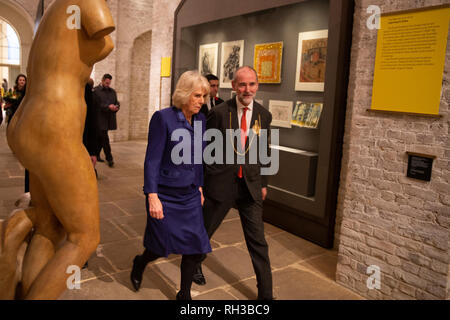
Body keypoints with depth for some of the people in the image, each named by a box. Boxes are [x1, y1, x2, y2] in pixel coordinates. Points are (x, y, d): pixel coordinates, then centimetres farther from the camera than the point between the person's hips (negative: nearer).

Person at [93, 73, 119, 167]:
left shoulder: (112, 91, 16)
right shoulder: (95, 91, -5)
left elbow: (116, 102, 19)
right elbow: (97, 104, -13)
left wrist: (116, 107, -5)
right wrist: (108, 106, -21)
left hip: (108, 120, 6)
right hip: (100, 119, -6)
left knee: (101, 138, 15)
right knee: (105, 139, -6)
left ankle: (96, 155, 27)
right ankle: (109, 158, -3)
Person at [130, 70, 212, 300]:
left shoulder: (200, 120, 4)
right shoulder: (163, 118, -14)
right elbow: (152, 160, -15)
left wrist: (199, 187, 14)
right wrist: (152, 197, -18)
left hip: (190, 195, 5)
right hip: (166, 194, -5)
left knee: (196, 246, 3)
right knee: (163, 246, 8)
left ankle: (184, 294, 26)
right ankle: (140, 263, 44)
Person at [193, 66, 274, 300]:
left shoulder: (263, 115, 2)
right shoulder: (219, 113, -9)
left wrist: (263, 183, 13)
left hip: (250, 185, 2)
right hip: (221, 183, -2)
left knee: (258, 241, 6)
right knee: (204, 230, 18)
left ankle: (265, 293, 21)